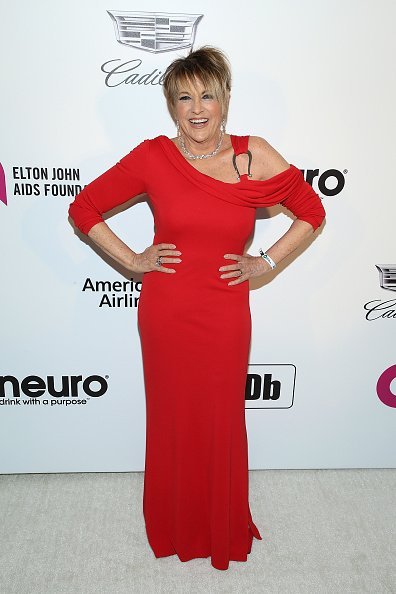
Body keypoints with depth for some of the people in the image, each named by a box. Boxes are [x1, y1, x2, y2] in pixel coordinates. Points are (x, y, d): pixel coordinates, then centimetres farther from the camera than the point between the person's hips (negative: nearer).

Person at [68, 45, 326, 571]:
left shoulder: (256, 156, -4)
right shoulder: (153, 157, -5)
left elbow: (311, 212, 7)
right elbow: (84, 208, 4)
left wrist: (266, 261, 0)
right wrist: (131, 260, -3)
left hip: (225, 316, 1)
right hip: (165, 314, 0)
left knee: (221, 422, 14)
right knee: (173, 420, 15)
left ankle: (224, 530, 43)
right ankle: (174, 528, 43)